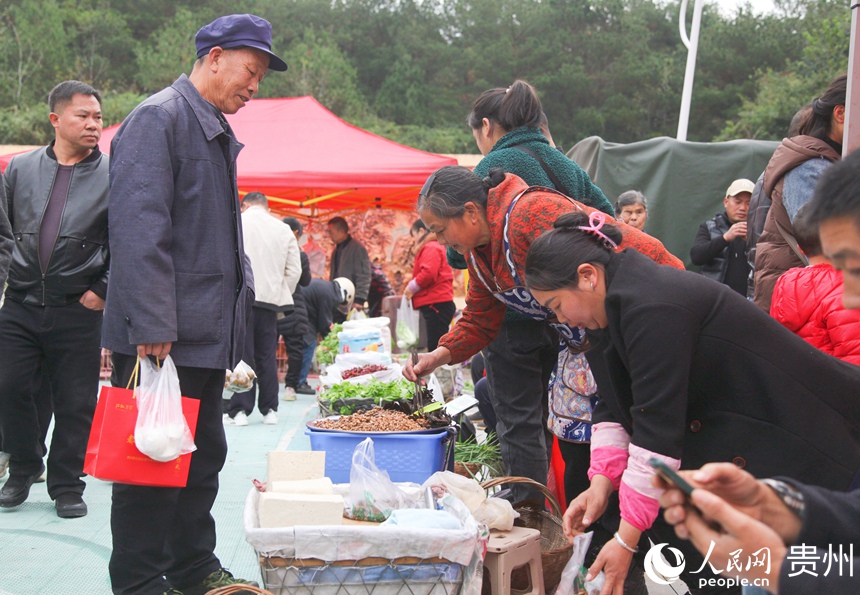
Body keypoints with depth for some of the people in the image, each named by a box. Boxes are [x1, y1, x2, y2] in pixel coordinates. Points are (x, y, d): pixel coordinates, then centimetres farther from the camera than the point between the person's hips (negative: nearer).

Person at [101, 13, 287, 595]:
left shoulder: (217, 131, 18)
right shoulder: (158, 119, -12)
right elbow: (139, 229, -21)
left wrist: (239, 303, 20)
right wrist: (152, 326, -25)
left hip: (208, 333, 10)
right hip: (160, 338, -10)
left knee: (203, 456, 15)